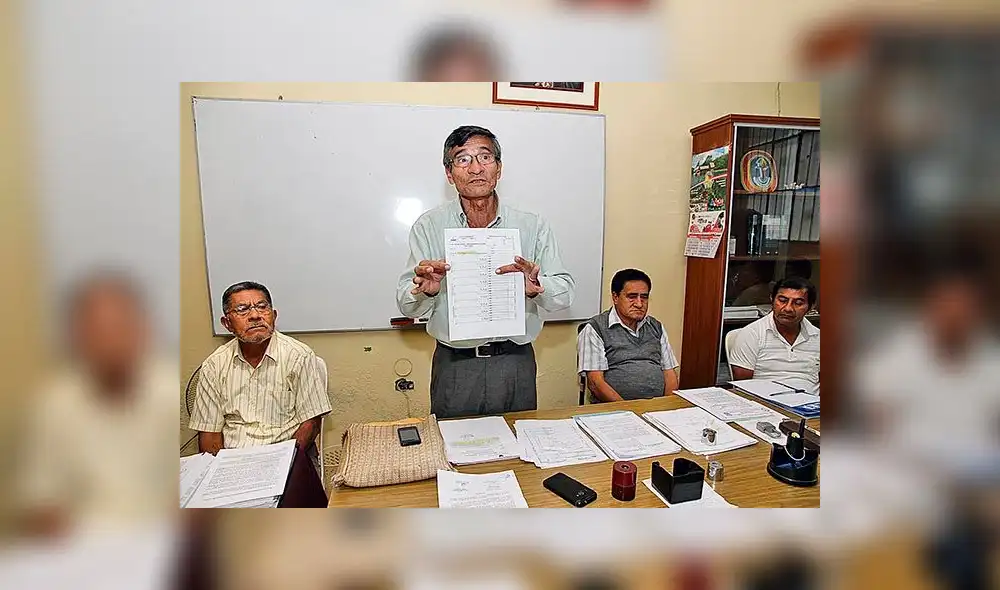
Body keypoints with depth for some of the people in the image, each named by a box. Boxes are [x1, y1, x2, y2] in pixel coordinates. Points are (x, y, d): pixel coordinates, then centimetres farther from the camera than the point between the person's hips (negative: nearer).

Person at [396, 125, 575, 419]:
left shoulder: (533, 226, -1)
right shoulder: (428, 226, -2)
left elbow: (565, 292, -3)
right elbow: (406, 306, -3)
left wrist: (536, 287, -23)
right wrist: (425, 291, -25)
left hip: (515, 364, 1)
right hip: (454, 366, 0)